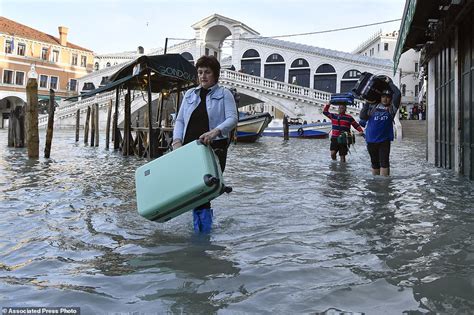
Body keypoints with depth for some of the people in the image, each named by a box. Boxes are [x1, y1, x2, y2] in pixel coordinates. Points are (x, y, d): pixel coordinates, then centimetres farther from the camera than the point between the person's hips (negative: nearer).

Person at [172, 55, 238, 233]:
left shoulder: (224, 94, 7)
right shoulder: (190, 94, 20)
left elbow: (232, 118, -8)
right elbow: (180, 120, 15)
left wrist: (216, 131, -26)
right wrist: (177, 140, -3)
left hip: (214, 147, -3)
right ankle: (204, 211, 16)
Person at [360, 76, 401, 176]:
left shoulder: (391, 108, 2)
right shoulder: (373, 107, 7)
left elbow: (398, 94, -8)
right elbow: (363, 116, 0)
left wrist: (389, 83, 1)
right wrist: (367, 103, 0)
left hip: (384, 140, -2)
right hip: (371, 140, 3)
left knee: (384, 162, -7)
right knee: (374, 163, 13)